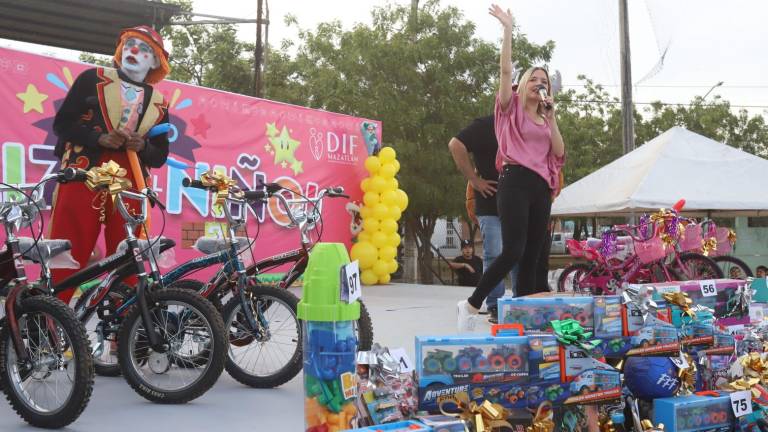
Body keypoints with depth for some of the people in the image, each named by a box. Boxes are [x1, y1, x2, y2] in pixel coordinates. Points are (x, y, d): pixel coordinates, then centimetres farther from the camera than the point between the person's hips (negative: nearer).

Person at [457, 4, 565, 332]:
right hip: (515, 183, -6)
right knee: (513, 251, -19)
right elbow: (505, 70, -6)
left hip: (541, 188, 6)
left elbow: (559, 153, 10)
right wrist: (508, 30, -10)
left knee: (532, 257, 2)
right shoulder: (511, 108, 8)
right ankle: (471, 304, -8)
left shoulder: (546, 120, 23)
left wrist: (551, 118, 6)